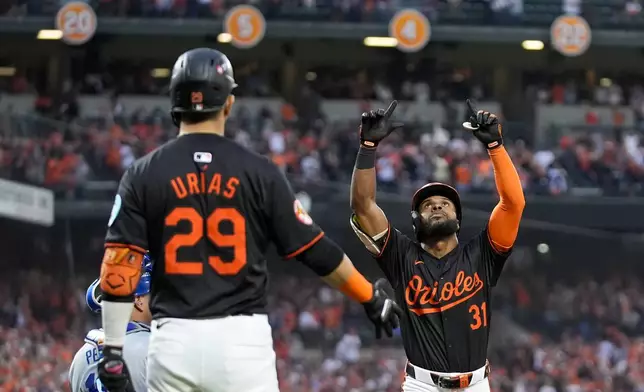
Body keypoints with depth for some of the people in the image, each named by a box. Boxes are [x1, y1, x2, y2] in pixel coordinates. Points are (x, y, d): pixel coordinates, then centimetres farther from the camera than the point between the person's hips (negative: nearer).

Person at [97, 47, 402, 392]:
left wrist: (112, 349, -2)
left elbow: (119, 266, -5)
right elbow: (314, 249, 4)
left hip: (174, 339, 1)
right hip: (242, 338, -1)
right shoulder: (258, 171, 1)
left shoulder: (143, 175, 2)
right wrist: (371, 298, 17)